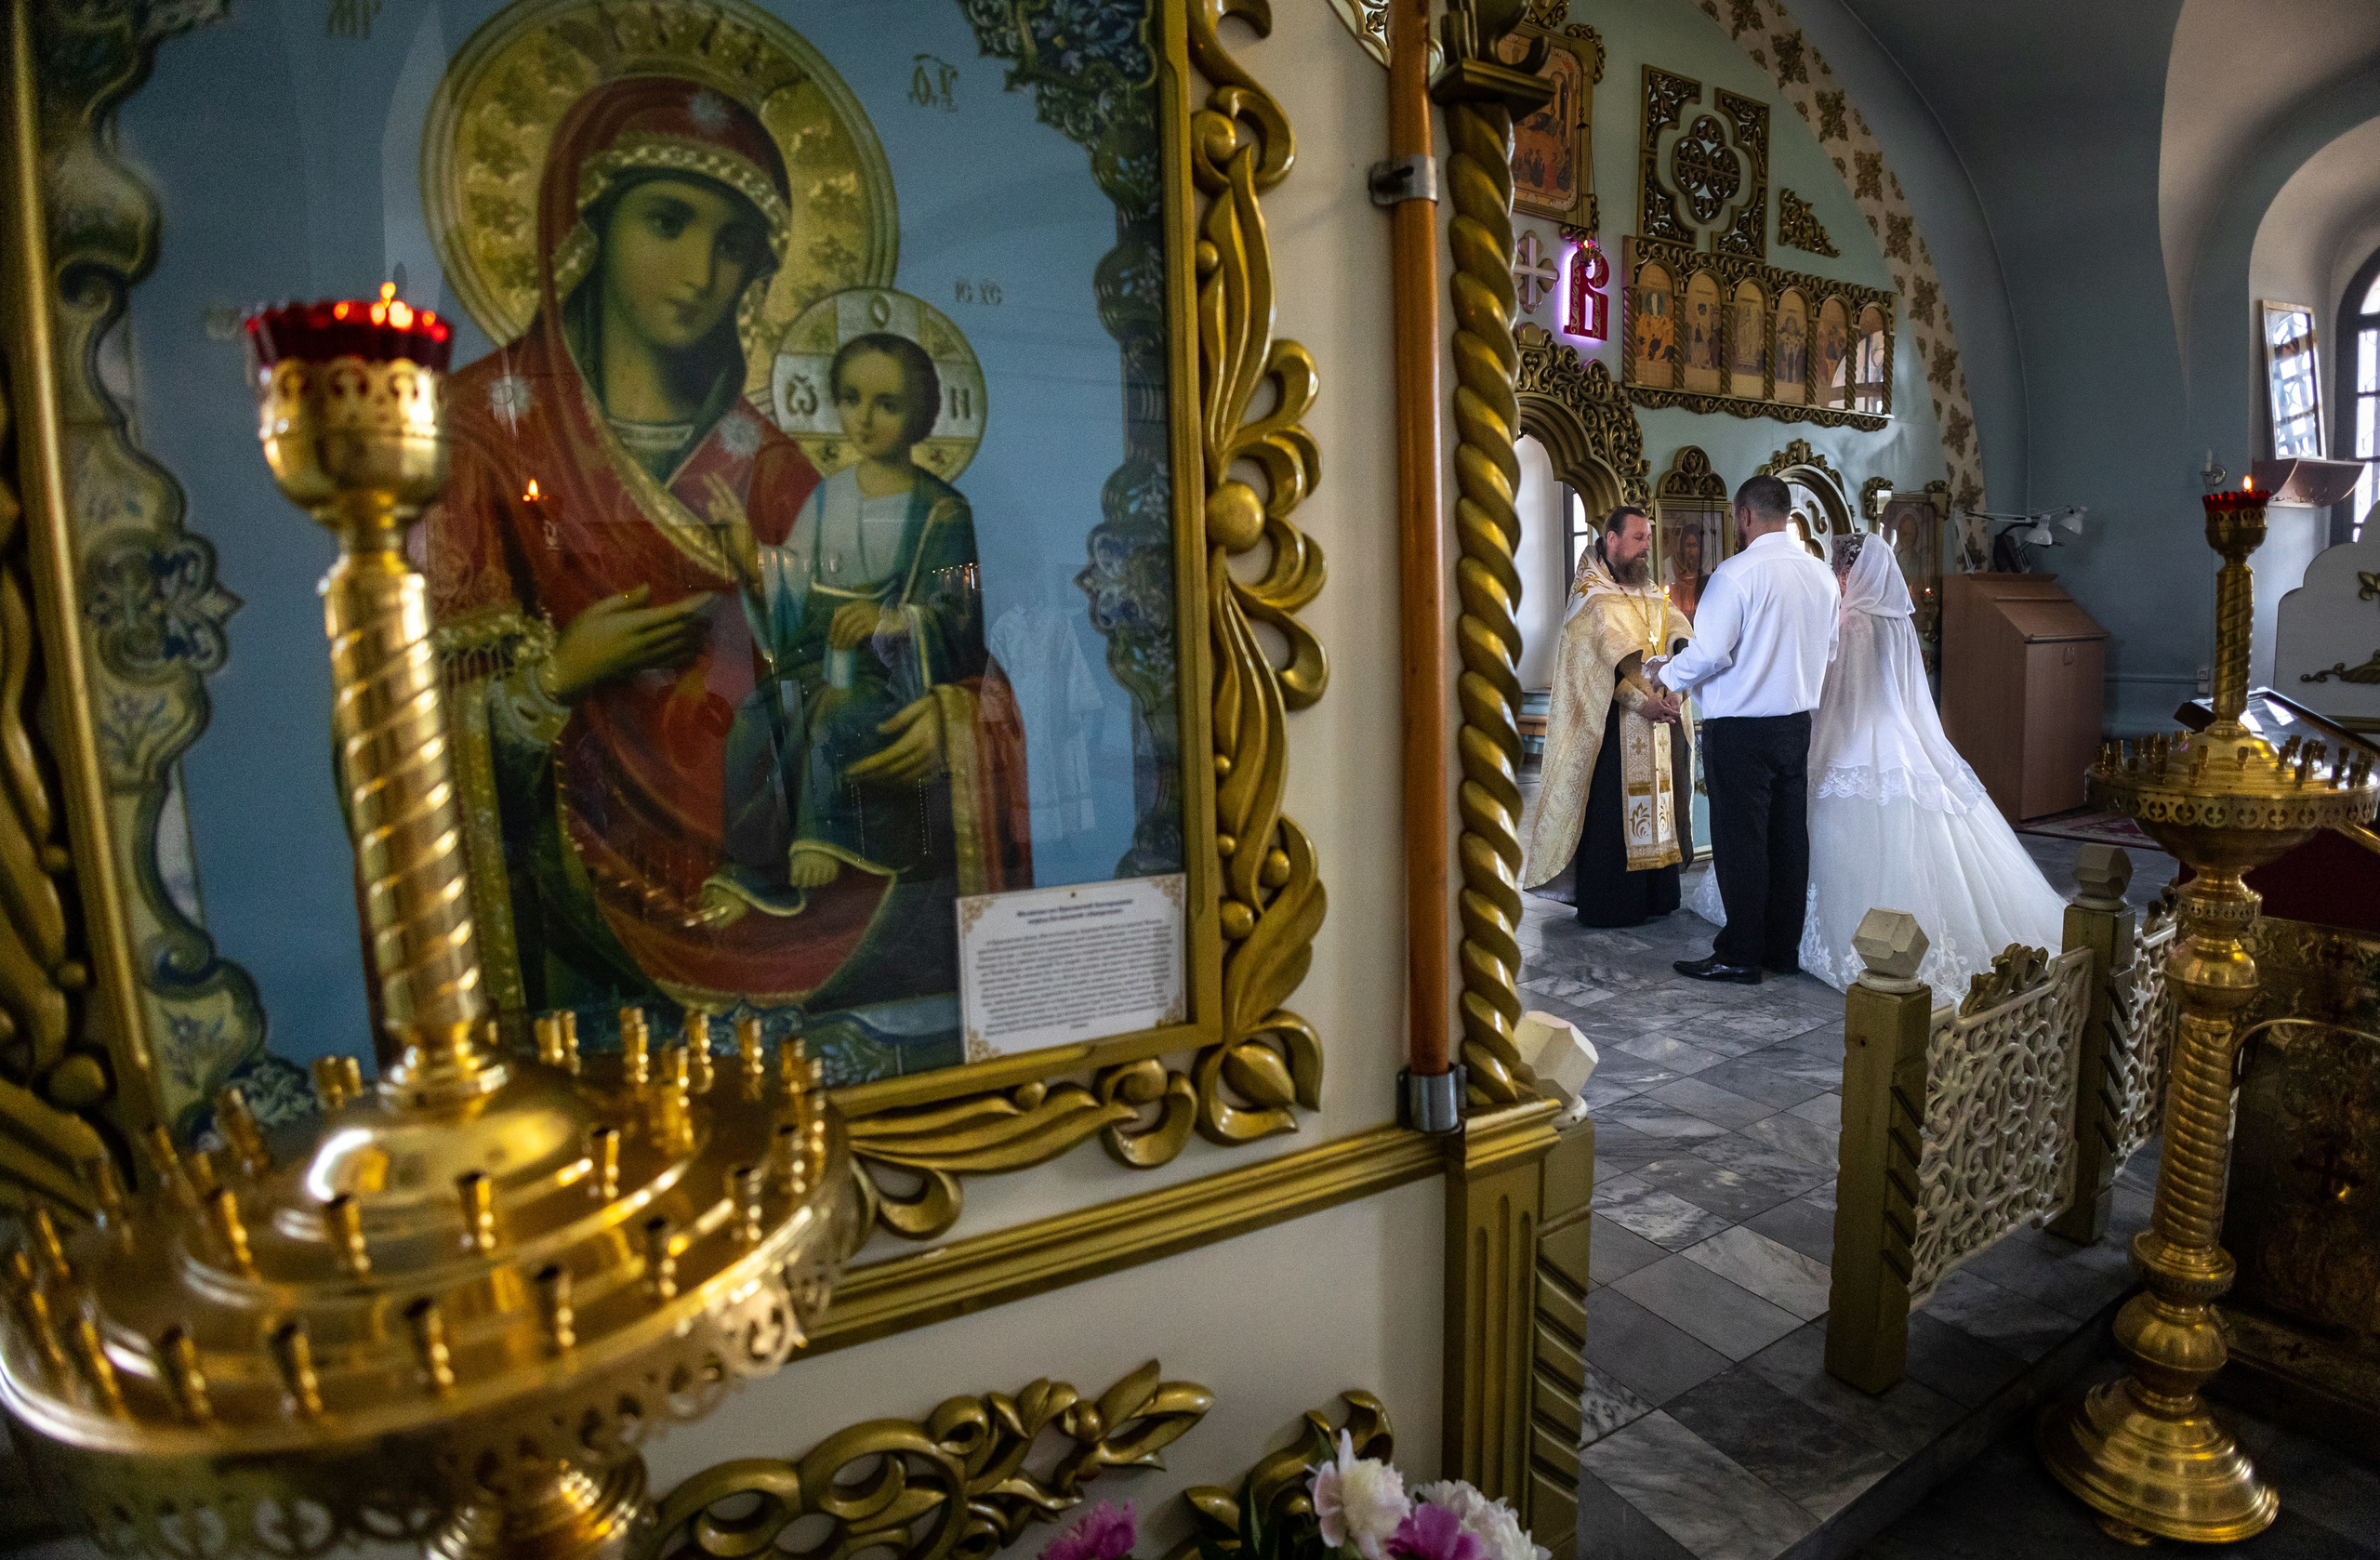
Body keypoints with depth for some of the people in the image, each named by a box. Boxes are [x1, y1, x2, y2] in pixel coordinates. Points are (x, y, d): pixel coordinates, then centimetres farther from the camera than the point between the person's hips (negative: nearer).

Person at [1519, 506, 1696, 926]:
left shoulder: (1650, 592, 17)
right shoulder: (1593, 595, -7)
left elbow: (1677, 625, 2)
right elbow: (1610, 655, -19)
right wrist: (1641, 700, -29)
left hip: (1657, 718, 8)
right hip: (1610, 724, -8)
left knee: (1654, 806, 12)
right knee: (1610, 812, -3)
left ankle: (1654, 896, 22)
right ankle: (1606, 905, 6)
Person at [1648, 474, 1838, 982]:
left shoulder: (1737, 573, -15)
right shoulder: (1822, 574, 9)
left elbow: (1709, 653, -19)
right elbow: (1827, 652, 17)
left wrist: (1666, 673, -1)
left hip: (1740, 729, -7)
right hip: (1797, 723, 7)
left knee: (1740, 841, 0)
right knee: (1788, 837, 12)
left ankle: (1740, 955, 9)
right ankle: (1784, 949, 23)